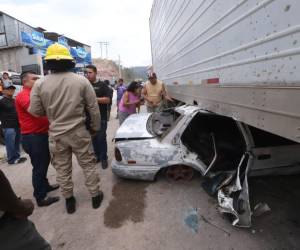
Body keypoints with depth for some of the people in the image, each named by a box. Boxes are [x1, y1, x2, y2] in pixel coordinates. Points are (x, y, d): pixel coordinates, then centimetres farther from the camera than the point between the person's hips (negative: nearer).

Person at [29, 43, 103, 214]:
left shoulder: (40, 84, -7)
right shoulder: (82, 80, -8)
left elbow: (35, 111, 0)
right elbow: (93, 108, -5)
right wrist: (95, 127, 7)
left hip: (56, 135, 1)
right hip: (79, 132, -1)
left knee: (63, 170, 17)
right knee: (89, 165, 15)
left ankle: (69, 201, 32)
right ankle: (96, 196, 28)